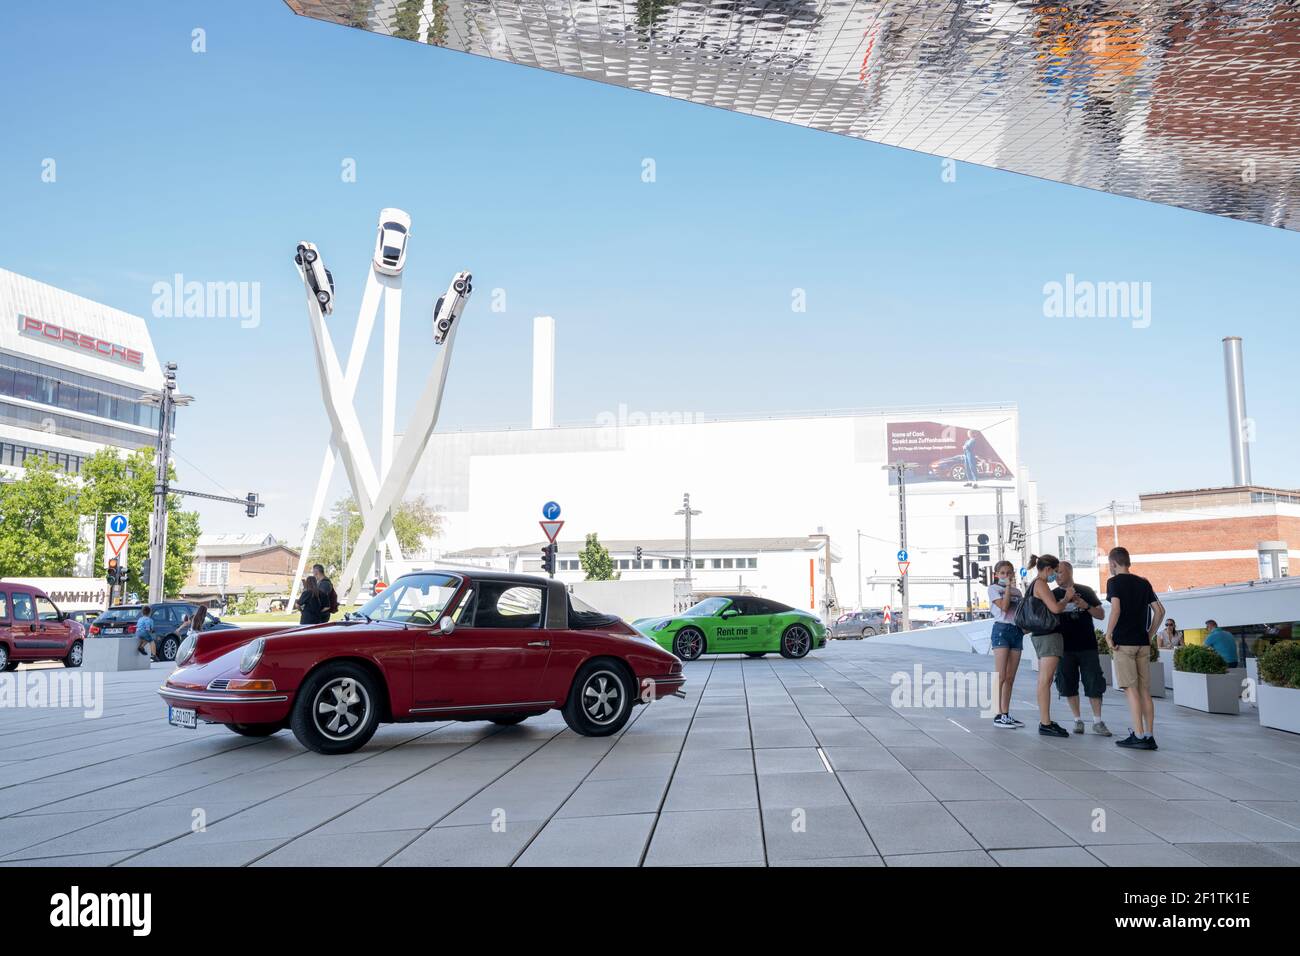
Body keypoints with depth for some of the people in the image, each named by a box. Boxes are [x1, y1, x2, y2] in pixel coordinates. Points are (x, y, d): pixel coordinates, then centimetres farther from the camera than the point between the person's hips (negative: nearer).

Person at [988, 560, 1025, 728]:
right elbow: (1004, 606, -13)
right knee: (1001, 676, -11)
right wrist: (1008, 586, -8)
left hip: (1017, 631, 6)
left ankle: (1006, 714, 11)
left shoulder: (1017, 591, 19)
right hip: (1002, 630, -6)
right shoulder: (993, 588, 2)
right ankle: (998, 716, -10)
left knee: (1010, 678, 7)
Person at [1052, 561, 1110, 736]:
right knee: (1069, 685, 3)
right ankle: (1078, 720, 14)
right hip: (1065, 647, 1)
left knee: (1094, 684, -2)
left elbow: (1100, 615, 5)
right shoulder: (1053, 595, 6)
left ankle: (1097, 722, 6)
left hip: (1087, 646, -1)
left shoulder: (1086, 591, 5)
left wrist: (1086, 606, -13)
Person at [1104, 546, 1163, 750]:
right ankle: (1149, 736, 8)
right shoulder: (1144, 583, 13)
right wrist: (1150, 634, 15)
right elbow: (1160, 610, 10)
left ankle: (1139, 736, -8)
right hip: (1143, 643, 6)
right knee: (1144, 690, 7)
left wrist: (1108, 634, -10)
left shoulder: (1114, 582, -4)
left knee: (1131, 689, -5)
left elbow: (1116, 609, -18)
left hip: (1123, 642, -5)